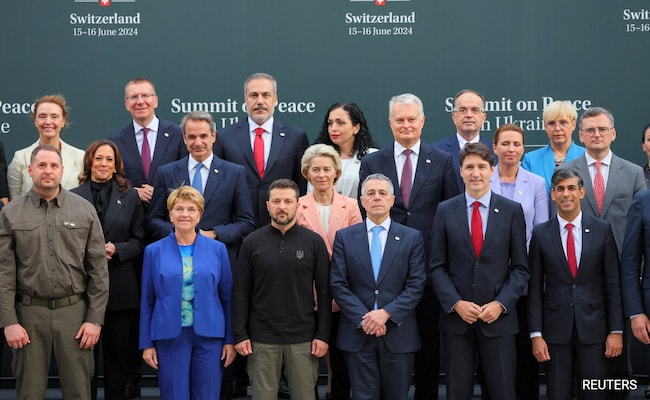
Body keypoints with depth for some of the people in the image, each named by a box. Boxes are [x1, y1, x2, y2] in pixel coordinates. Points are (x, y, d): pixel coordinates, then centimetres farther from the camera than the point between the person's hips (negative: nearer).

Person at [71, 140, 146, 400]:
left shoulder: (130, 197, 7)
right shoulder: (73, 197, 1)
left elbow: (139, 241, 6)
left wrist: (116, 249, -11)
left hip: (121, 287, 1)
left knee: (117, 354, 9)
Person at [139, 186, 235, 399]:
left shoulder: (217, 249, 3)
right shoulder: (154, 251, 3)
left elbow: (227, 297, 6)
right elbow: (147, 301, 5)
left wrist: (230, 339, 3)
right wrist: (146, 343, 2)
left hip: (209, 336, 0)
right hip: (169, 336, 0)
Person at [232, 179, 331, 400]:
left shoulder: (313, 241, 1)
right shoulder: (252, 242, 2)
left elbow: (324, 292, 2)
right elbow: (240, 292, 3)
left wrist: (322, 335, -3)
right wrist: (239, 334, -3)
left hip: (303, 337, 0)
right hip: (262, 337, 0)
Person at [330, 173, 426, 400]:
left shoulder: (412, 238, 4)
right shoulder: (344, 237, 5)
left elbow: (416, 285, -3)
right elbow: (338, 285, -1)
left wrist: (386, 313, -14)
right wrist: (363, 319, -12)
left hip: (398, 334, 0)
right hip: (357, 333, 0)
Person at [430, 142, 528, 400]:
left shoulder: (512, 211, 2)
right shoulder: (445, 211, 4)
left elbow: (520, 268, 2)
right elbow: (437, 266, 3)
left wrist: (500, 304, -10)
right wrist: (456, 303, -9)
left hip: (498, 317, -1)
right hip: (456, 317, 1)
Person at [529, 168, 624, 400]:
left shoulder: (602, 230, 1)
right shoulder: (541, 234, 1)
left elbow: (612, 283, 2)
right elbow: (535, 288, 1)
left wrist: (616, 330, -2)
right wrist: (536, 334, -4)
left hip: (593, 327, 0)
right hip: (555, 329, 0)